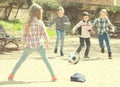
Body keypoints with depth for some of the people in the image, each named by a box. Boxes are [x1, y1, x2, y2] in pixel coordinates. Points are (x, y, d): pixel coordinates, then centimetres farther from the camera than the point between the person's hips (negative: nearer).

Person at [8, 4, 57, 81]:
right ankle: (53, 76, 4)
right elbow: (44, 34, -7)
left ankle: (12, 74, 13)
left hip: (29, 45, 2)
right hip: (39, 44, -2)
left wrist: (23, 44, 16)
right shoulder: (40, 23, -7)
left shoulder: (27, 23, 0)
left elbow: (25, 35, 3)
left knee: (21, 60, 13)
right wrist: (47, 42, 9)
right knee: (46, 60, 6)